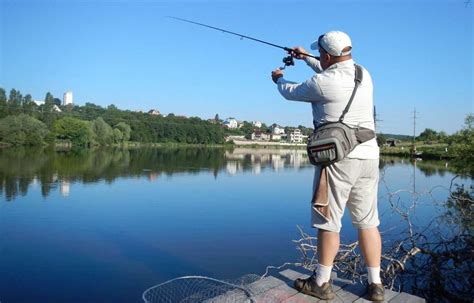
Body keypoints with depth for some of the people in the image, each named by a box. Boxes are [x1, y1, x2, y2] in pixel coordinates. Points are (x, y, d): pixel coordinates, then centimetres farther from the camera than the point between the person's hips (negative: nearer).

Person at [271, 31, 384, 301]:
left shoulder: (322, 82, -11)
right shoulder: (364, 74, 11)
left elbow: (292, 92, 7)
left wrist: (279, 79, 29)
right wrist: (306, 58, 38)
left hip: (338, 158, -7)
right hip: (369, 156, 7)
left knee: (328, 221, 3)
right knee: (368, 221, 11)